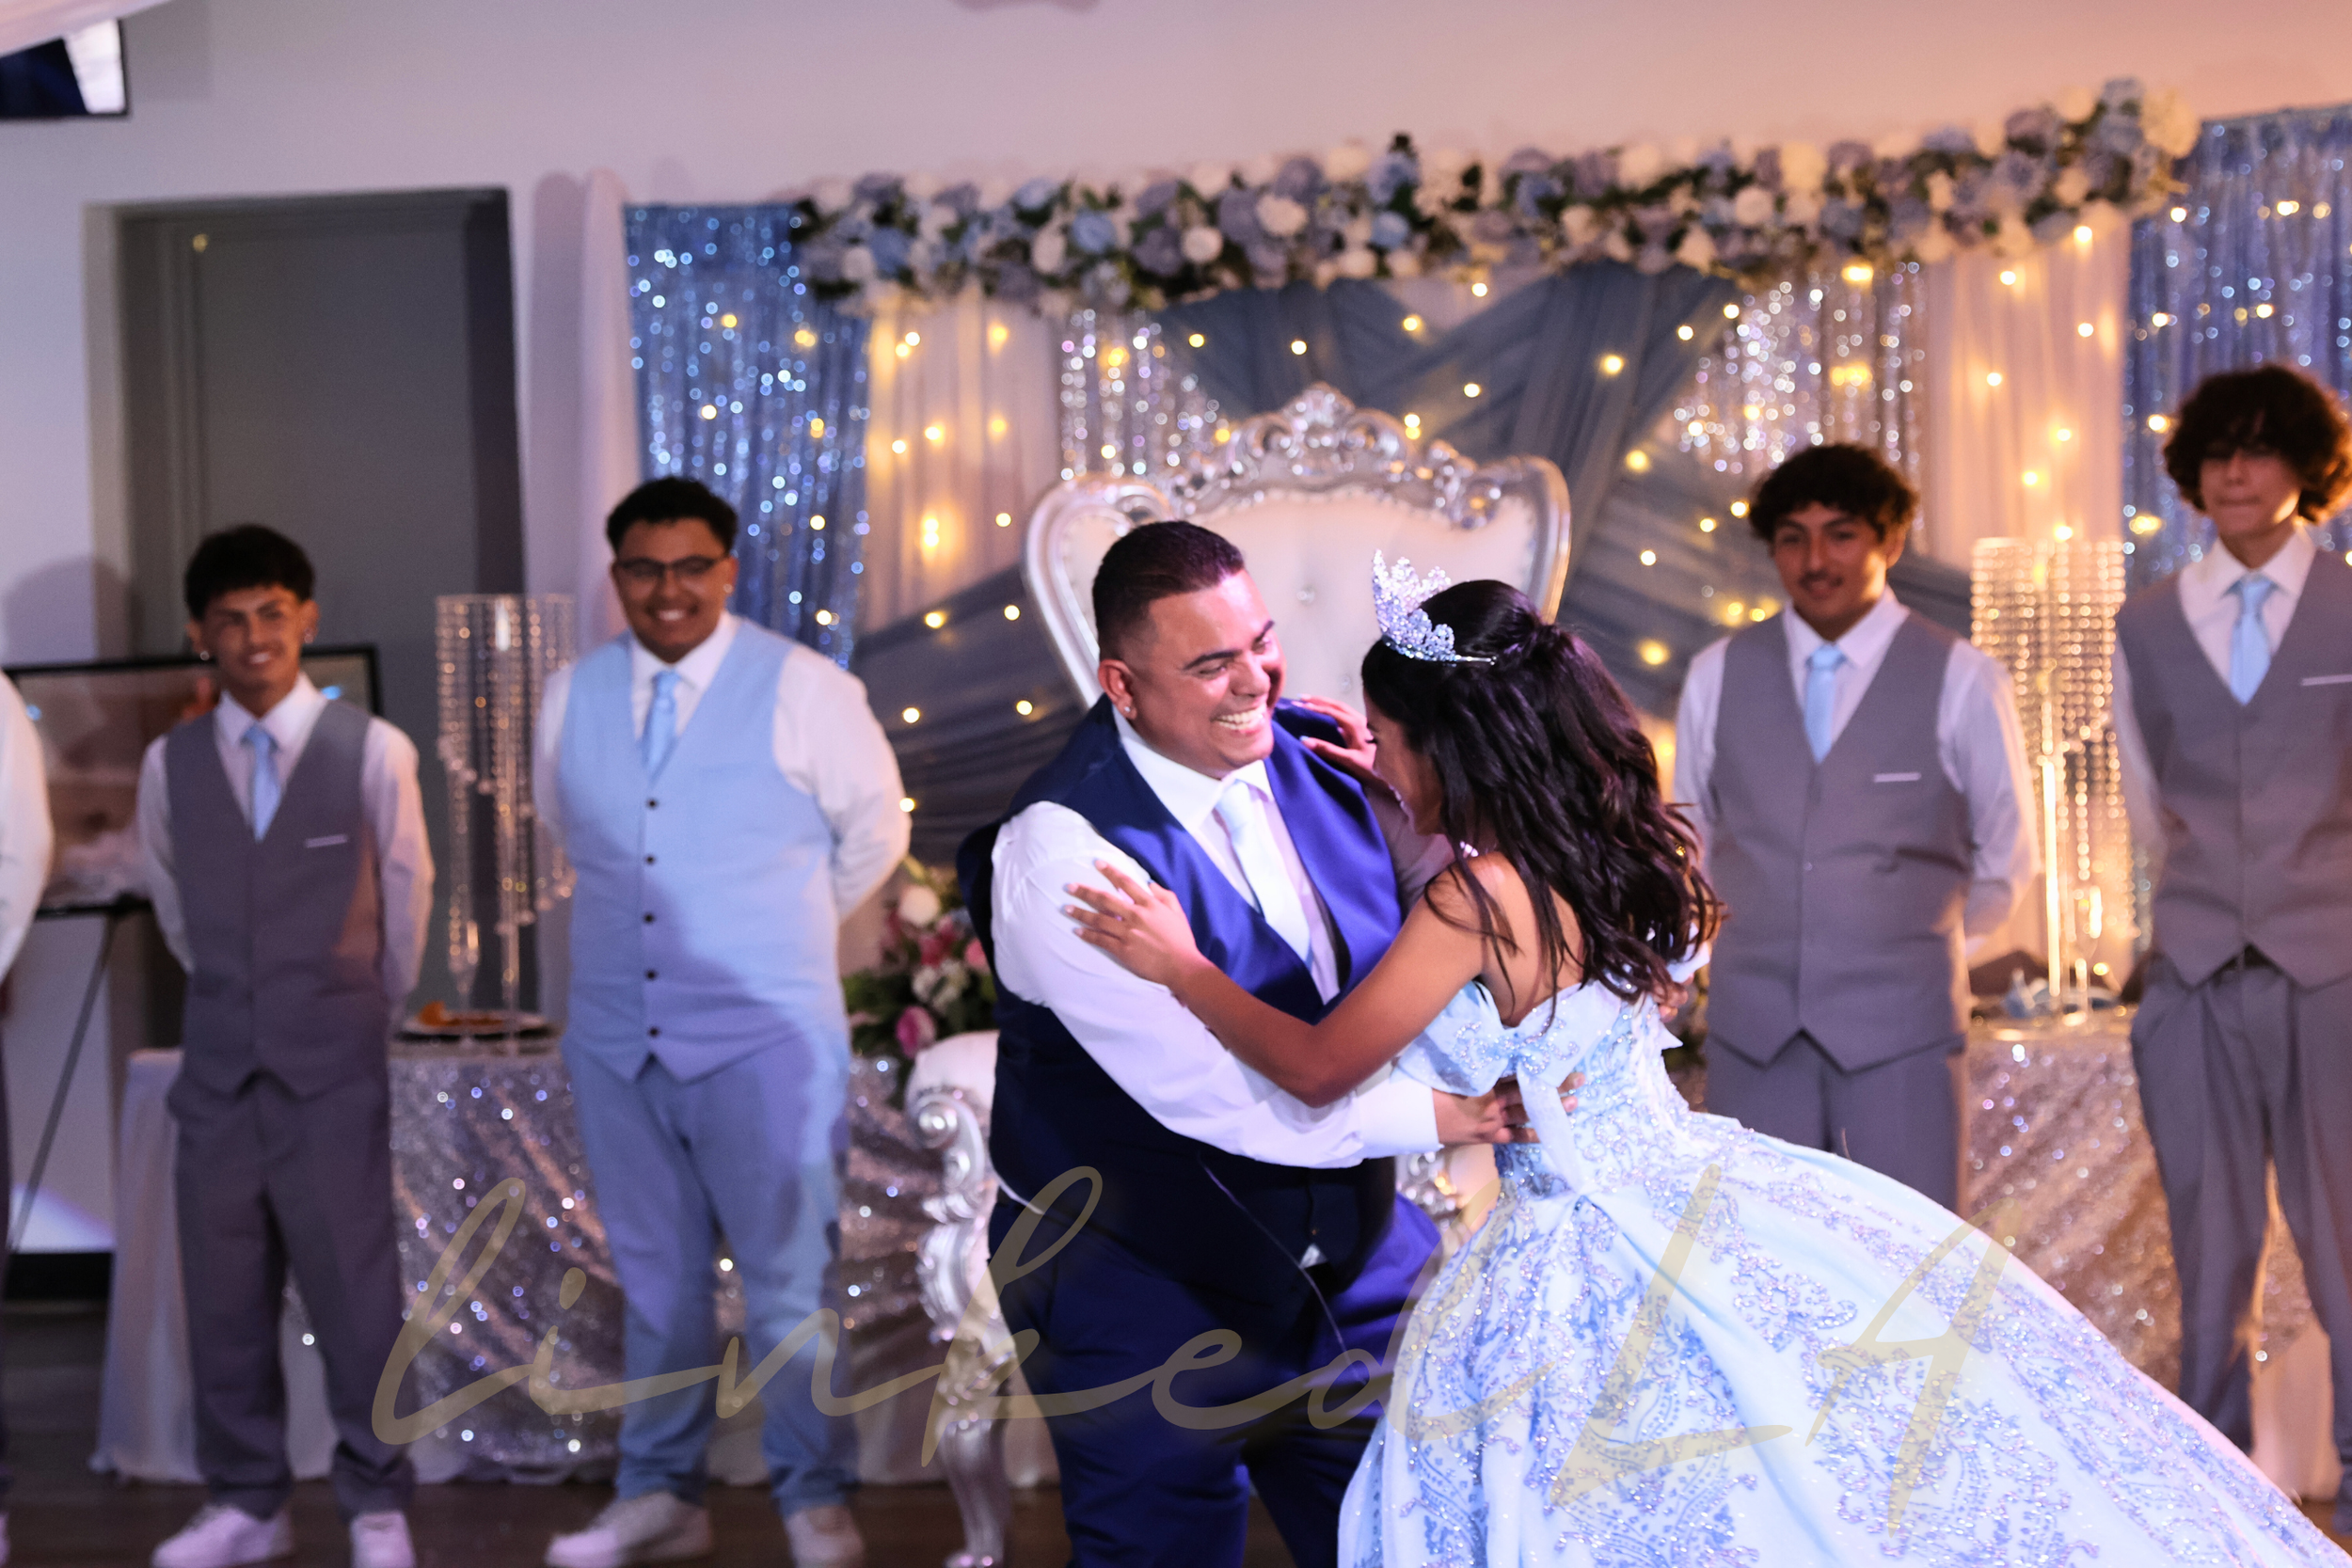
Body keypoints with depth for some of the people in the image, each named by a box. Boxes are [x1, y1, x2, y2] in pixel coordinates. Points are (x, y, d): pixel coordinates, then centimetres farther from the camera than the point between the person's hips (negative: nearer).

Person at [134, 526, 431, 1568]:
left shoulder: (373, 751, -7)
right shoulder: (170, 764, 3)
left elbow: (406, 898, 6)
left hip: (334, 1070, -3)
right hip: (217, 1067, 3)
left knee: (355, 1290, -1)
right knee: (222, 1295, 8)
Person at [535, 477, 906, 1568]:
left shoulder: (801, 689, -6)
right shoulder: (572, 698, 6)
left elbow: (872, 828, 5)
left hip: (765, 1038, -4)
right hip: (617, 1039, 4)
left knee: (789, 1281, -1)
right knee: (655, 1278, 13)